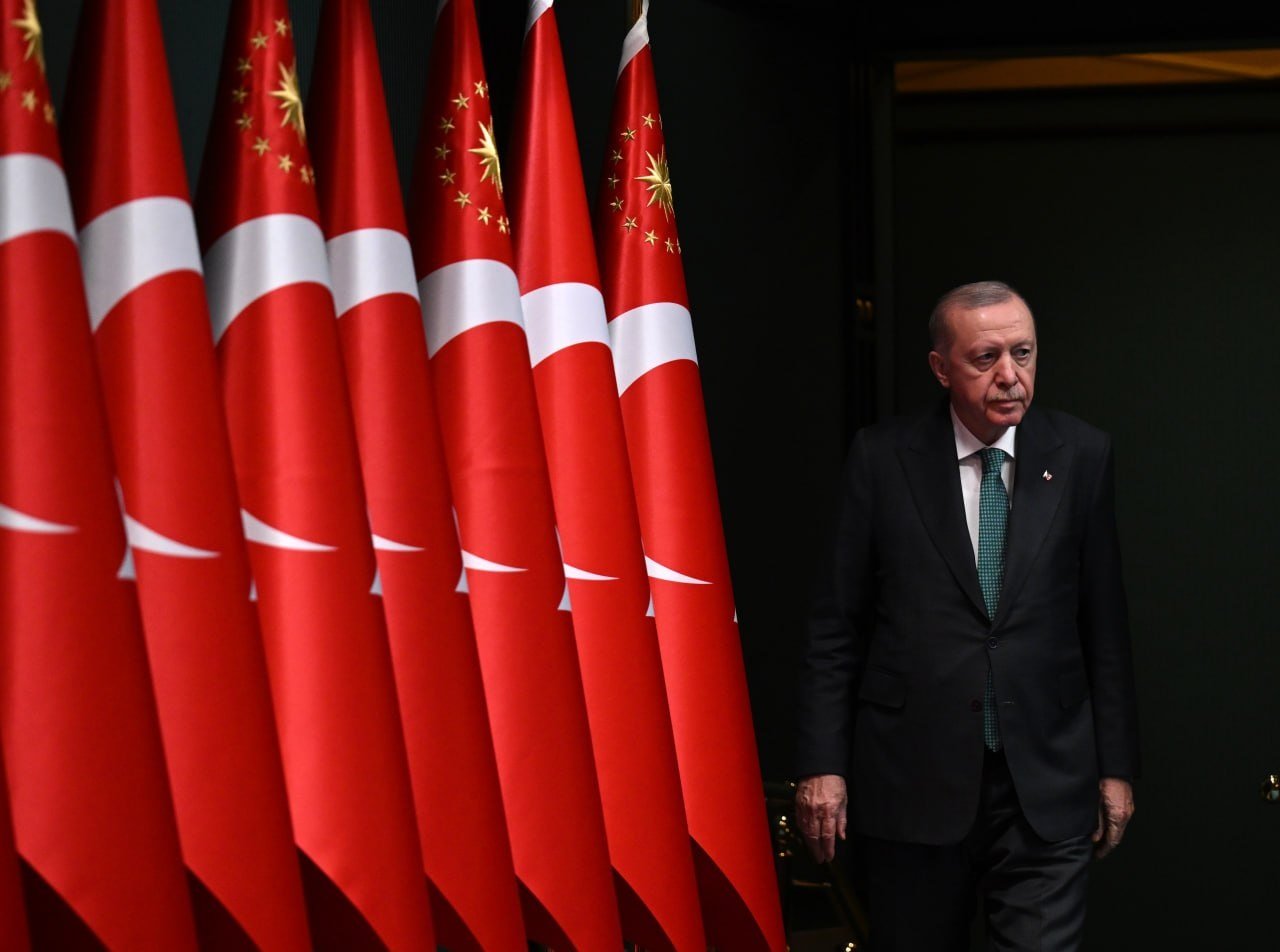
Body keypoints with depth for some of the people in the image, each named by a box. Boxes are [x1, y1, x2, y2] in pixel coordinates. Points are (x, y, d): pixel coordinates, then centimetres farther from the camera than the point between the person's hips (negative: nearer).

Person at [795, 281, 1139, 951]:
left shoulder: (1081, 456, 2)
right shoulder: (882, 458, -1)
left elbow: (1105, 622, 5)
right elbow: (836, 624, 1)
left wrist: (1115, 768, 5)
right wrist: (822, 764, -3)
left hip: (1046, 786, 1)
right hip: (911, 785, 0)